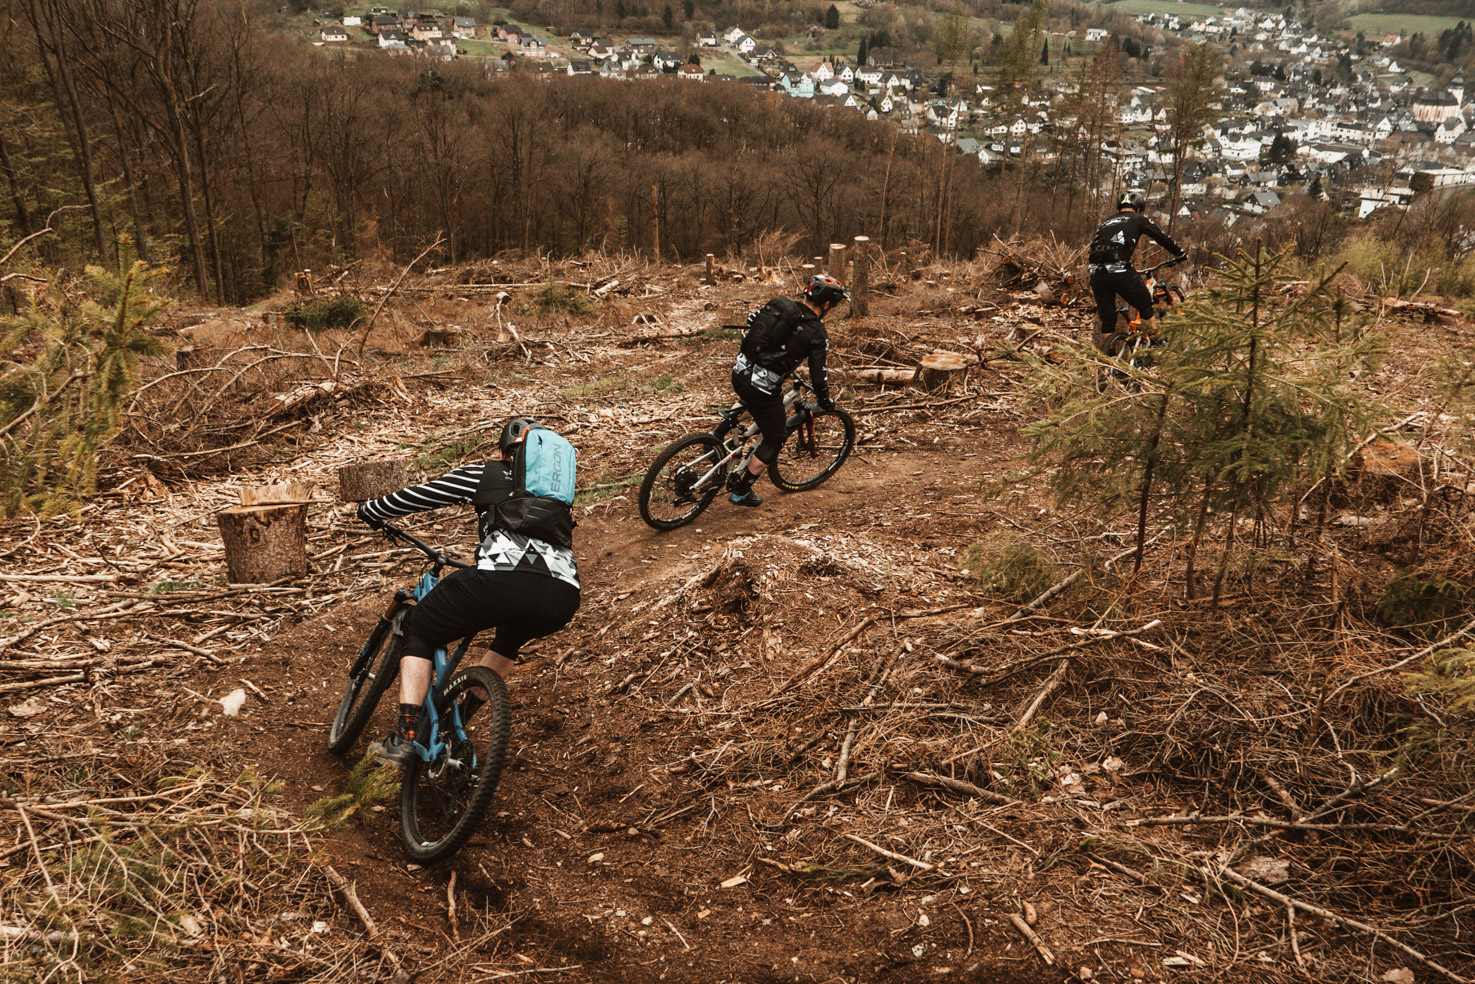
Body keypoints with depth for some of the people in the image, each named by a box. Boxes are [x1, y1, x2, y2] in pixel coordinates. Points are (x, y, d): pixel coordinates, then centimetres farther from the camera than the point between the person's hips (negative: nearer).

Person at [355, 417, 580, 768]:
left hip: (503, 580, -4)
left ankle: (403, 738, 8)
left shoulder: (485, 474, 21)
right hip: (563, 599, 5)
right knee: (511, 636, 39)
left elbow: (419, 496, 24)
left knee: (418, 633, 20)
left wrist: (371, 510, 43)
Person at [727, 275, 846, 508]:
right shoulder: (816, 333, -9)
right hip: (762, 389, -6)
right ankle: (741, 492, 21)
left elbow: (750, 321, 19)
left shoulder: (779, 303, 6)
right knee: (775, 439, 15)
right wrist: (826, 402, 11)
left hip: (739, 373, 7)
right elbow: (818, 377, -8)